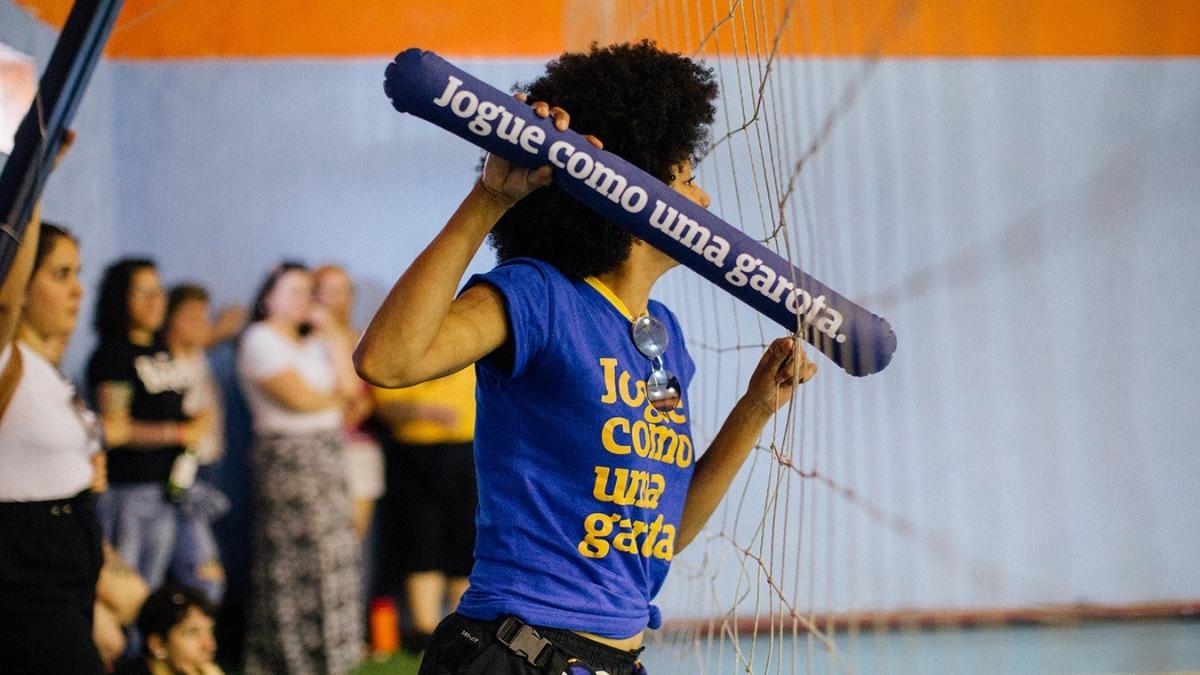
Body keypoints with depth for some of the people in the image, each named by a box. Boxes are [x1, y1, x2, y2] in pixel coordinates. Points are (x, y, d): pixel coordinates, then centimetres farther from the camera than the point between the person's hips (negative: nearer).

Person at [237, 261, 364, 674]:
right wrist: (337, 398, 4)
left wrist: (331, 335, 2)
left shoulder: (313, 341, 17)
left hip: (326, 455, 8)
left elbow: (349, 385, 5)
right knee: (294, 558, -6)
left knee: (332, 554, 6)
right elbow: (299, 398, -15)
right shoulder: (261, 341, -7)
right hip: (287, 457, -8)